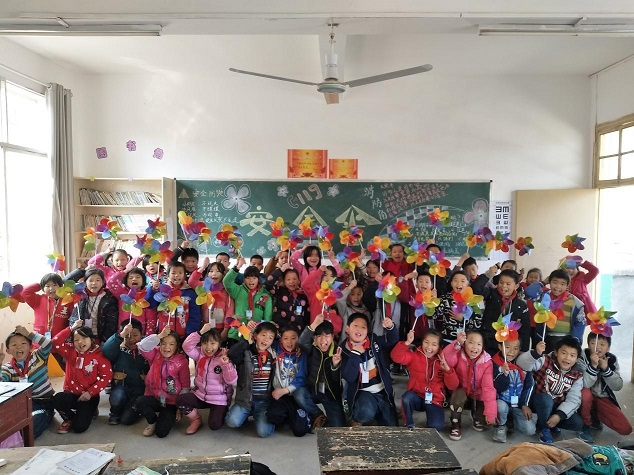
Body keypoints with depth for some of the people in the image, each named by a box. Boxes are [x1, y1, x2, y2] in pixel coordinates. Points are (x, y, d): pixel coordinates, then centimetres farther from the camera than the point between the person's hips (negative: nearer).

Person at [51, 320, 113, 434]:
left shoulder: (99, 355, -8)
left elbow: (107, 377, -12)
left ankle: (90, 411, 19)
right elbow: (55, 343, -12)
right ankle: (69, 418, 3)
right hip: (71, 393, 3)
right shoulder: (70, 351, 3)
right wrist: (71, 329, -11)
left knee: (80, 427, -18)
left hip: (89, 396, -3)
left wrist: (90, 392, -18)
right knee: (57, 400, -32)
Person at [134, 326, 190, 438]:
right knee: (139, 402, -30)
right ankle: (152, 421, 2)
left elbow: (185, 387, -5)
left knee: (161, 432, -18)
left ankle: (170, 417, 18)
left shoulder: (182, 361, -9)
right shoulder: (155, 354, -3)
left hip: (171, 402, -2)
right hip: (153, 398, 3)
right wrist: (160, 335, -30)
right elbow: (142, 346, -25)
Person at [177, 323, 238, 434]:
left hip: (219, 398, -4)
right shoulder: (200, 354, 0)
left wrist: (226, 364, -34)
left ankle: (221, 412, 18)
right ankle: (196, 419, 7)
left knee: (214, 425, -19)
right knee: (180, 399, -18)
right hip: (200, 394, 4)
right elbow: (187, 346, -18)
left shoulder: (225, 357, -12)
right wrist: (201, 332, -26)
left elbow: (232, 380, -18)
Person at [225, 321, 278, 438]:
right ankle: (247, 414, 11)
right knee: (232, 422, -23)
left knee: (263, 431, -18)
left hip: (265, 401, 1)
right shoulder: (246, 353, -5)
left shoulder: (273, 356, 4)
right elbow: (231, 355, -24)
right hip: (245, 399, -1)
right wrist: (246, 341, -19)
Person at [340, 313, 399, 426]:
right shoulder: (343, 350, -11)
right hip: (362, 392, -4)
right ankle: (355, 421, -1)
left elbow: (392, 340, -4)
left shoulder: (374, 341, 0)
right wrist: (355, 354, -25)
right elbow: (349, 377, -19)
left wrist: (391, 327, -23)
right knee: (366, 411, -36)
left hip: (383, 390, 4)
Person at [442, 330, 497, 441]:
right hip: (462, 390, -1)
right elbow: (446, 359, -40)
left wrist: (490, 411, -28)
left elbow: (488, 387, -22)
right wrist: (457, 343, -51)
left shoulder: (487, 362, -16)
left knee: (484, 418, -19)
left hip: (478, 394, 1)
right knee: (458, 396, -34)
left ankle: (476, 416, 20)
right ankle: (456, 425, -8)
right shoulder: (459, 355, -16)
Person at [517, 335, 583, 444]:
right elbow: (522, 364, -35)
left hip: (557, 406, 4)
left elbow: (573, 400, -13)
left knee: (578, 424, -16)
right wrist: (536, 353, -53)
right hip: (540, 401, -4)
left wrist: (559, 415, -27)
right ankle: (543, 428, -8)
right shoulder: (546, 361, -18)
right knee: (546, 399, -36)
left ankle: (549, 423, 12)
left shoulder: (577, 376, -5)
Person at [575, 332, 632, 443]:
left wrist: (605, 368, -27)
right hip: (588, 397, -3)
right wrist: (593, 365, -42)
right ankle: (585, 424, -11)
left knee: (626, 429, -11)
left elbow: (618, 386, -13)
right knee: (585, 393, -38)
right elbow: (584, 385, -30)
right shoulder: (582, 357, -20)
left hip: (604, 399, 4)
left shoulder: (612, 359, -6)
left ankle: (595, 417, 17)